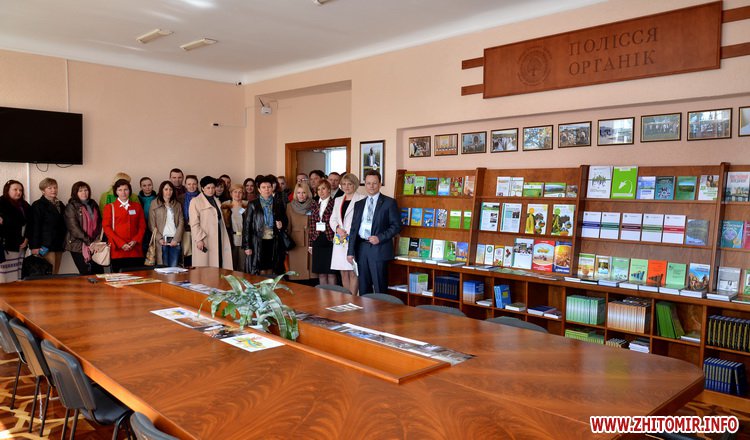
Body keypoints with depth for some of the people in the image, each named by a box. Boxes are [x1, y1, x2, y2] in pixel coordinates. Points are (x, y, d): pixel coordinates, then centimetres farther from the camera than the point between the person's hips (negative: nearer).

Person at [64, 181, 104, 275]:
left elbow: (99, 223, 15)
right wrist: (88, 242, -15)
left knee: (99, 272, -2)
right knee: (86, 274, -5)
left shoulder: (93, 205, 13)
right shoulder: (71, 207, -3)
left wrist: (97, 239, 0)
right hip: (78, 245, -5)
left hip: (94, 244, 5)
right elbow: (74, 228, -11)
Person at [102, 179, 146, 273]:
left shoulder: (137, 206, 14)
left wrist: (135, 241, -6)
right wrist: (121, 244, -11)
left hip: (136, 250, 2)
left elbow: (142, 226, 10)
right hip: (117, 251, -2)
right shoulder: (109, 207, 6)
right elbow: (106, 228, -1)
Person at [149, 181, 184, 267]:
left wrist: (176, 239, -6)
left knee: (174, 267, -1)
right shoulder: (154, 204, 7)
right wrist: (159, 238, -9)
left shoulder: (177, 205, 14)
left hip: (175, 241, 2)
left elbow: (181, 222, 6)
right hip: (162, 241, -2)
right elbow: (151, 224, 2)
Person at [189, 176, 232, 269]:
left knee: (218, 265, 2)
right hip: (204, 241, -6)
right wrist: (199, 239, -17)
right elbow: (194, 223, -9)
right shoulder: (195, 201, -2)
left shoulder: (217, 201, 18)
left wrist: (225, 239, 12)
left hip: (218, 240, 6)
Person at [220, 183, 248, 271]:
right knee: (231, 267, 4)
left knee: (243, 268, 0)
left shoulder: (247, 206, 6)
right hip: (231, 240, 0)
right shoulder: (225, 206, 6)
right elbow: (225, 224, 7)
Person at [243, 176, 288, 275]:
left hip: (273, 242, 2)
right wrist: (247, 246, -5)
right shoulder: (253, 205, 2)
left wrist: (282, 225, -9)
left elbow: (286, 221, 16)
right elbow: (247, 225, 0)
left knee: (270, 270, 5)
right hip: (258, 242, -2)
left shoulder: (278, 204, 8)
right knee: (261, 270, -2)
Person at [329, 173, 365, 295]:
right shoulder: (338, 200, 19)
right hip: (340, 241, 6)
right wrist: (338, 228, -4)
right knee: (343, 273, 8)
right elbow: (333, 219, 17)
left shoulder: (361, 199, -3)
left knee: (353, 272, -6)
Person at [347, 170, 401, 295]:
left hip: (379, 249, -4)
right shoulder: (359, 204, 15)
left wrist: (380, 238, -15)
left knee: (380, 289, -2)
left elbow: (396, 225, -3)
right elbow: (354, 228, 13)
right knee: (363, 289, 9)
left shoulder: (389, 202, 1)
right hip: (361, 248, 5)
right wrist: (351, 251, 6)